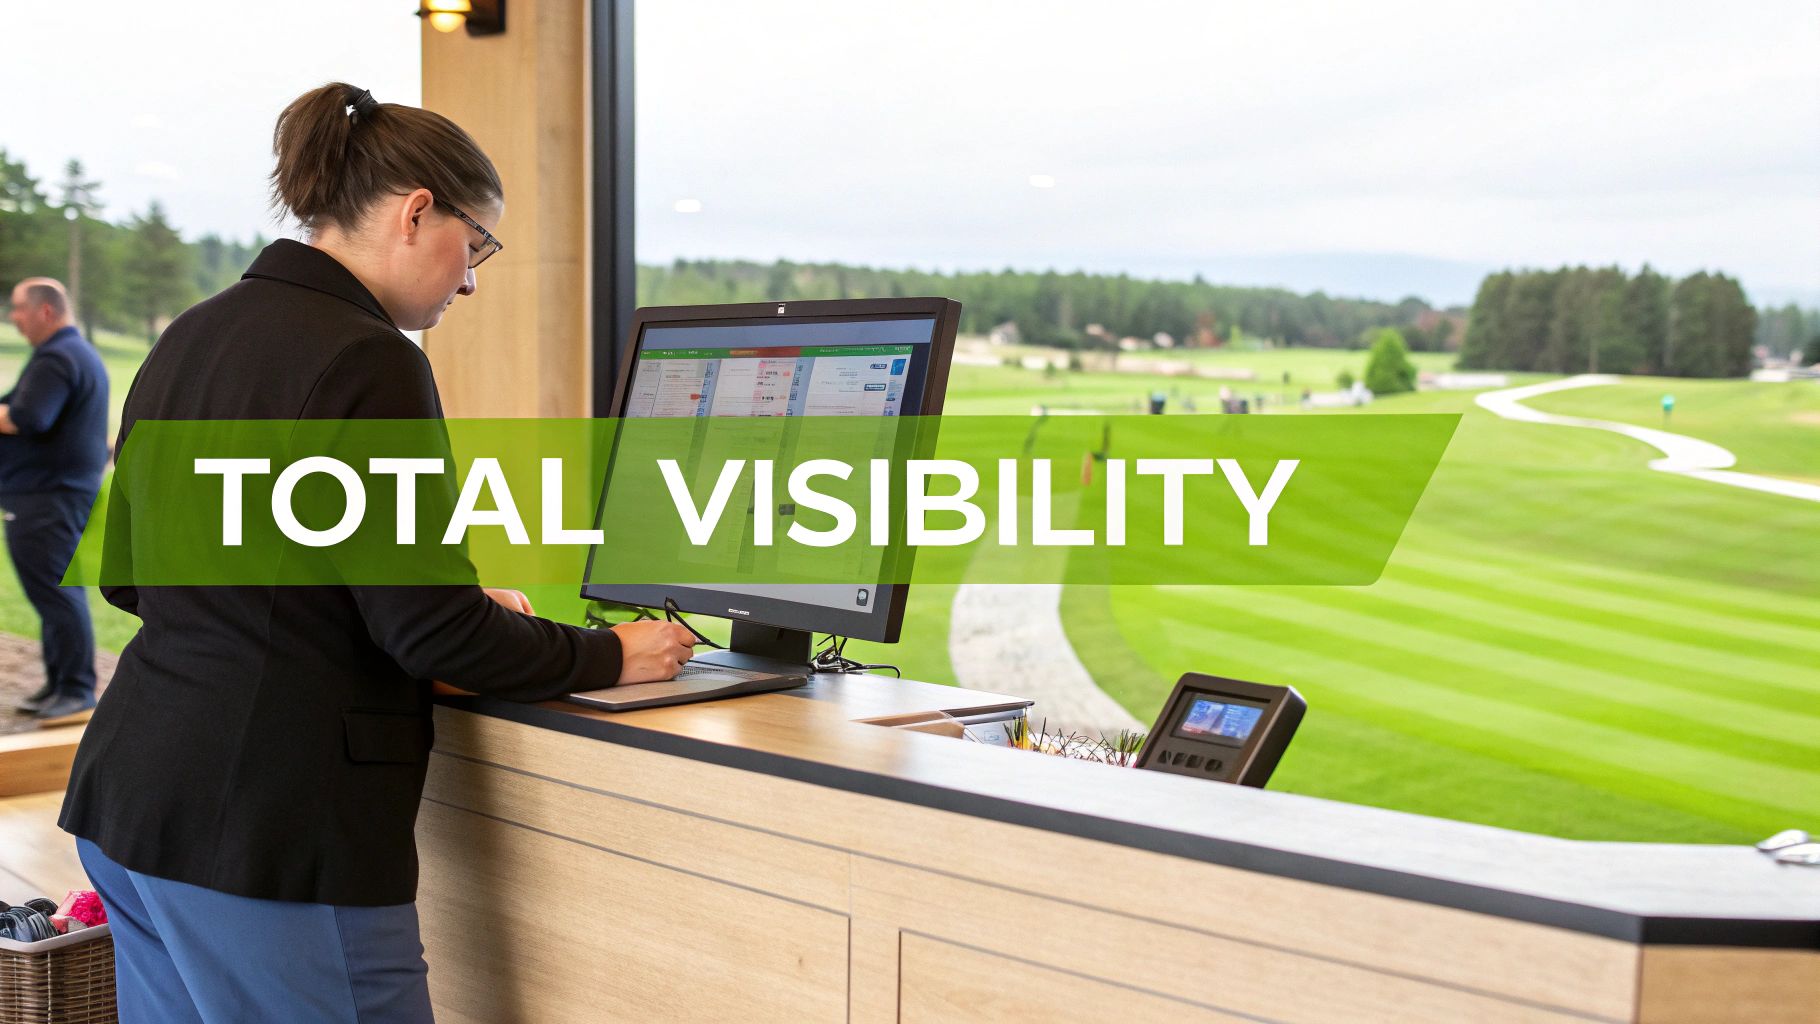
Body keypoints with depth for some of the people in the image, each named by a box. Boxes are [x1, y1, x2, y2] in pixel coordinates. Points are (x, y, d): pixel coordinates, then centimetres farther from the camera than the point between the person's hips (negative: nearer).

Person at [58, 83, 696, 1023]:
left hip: (129, 793, 9)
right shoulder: (365, 360, -16)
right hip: (269, 824, -9)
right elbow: (431, 631, -18)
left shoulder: (189, 336, 11)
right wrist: (608, 656, -1)